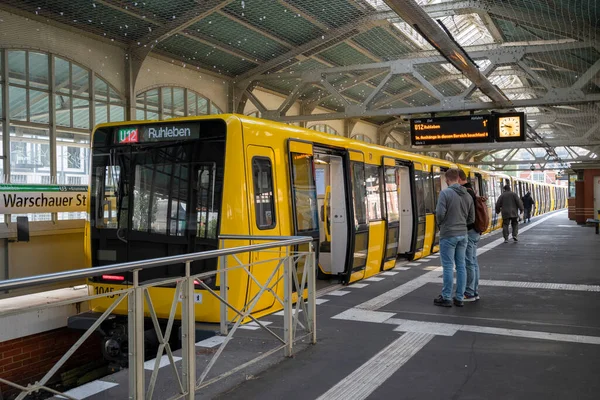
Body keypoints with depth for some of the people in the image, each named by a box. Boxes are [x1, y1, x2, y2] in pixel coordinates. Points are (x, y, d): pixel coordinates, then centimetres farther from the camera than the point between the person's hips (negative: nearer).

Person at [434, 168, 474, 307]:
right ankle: (459, 298, 14)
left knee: (448, 266, 0)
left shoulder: (445, 193, -13)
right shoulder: (467, 195, 7)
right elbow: (471, 218, 9)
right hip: (463, 234, 6)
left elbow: (440, 213, -18)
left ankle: (446, 298, 7)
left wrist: (440, 224, 3)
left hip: (448, 235, -6)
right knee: (461, 266, 9)